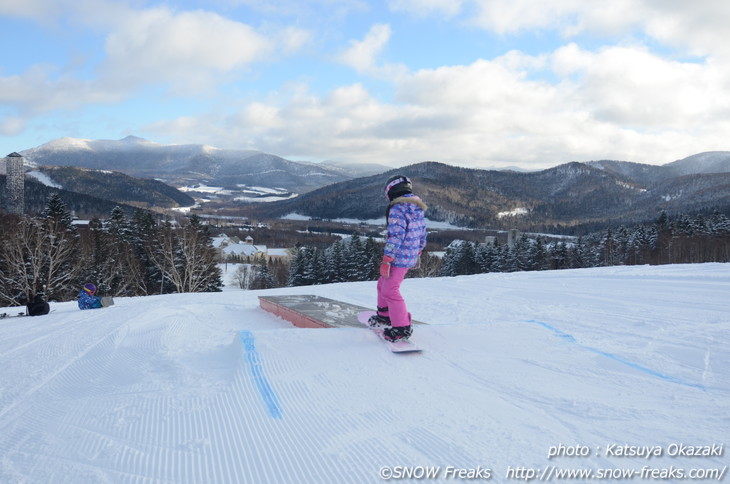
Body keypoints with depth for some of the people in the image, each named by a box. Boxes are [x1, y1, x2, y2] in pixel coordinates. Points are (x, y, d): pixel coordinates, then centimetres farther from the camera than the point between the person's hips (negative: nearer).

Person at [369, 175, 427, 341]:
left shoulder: (398, 209, -18)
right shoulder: (418, 208, 11)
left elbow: (396, 236, -23)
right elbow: (422, 234, 17)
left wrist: (386, 260, -21)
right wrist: (417, 254, 28)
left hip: (399, 257, -10)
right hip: (411, 257, 10)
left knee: (390, 290, -4)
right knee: (383, 284, 23)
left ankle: (402, 328, 0)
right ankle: (385, 315, 36)